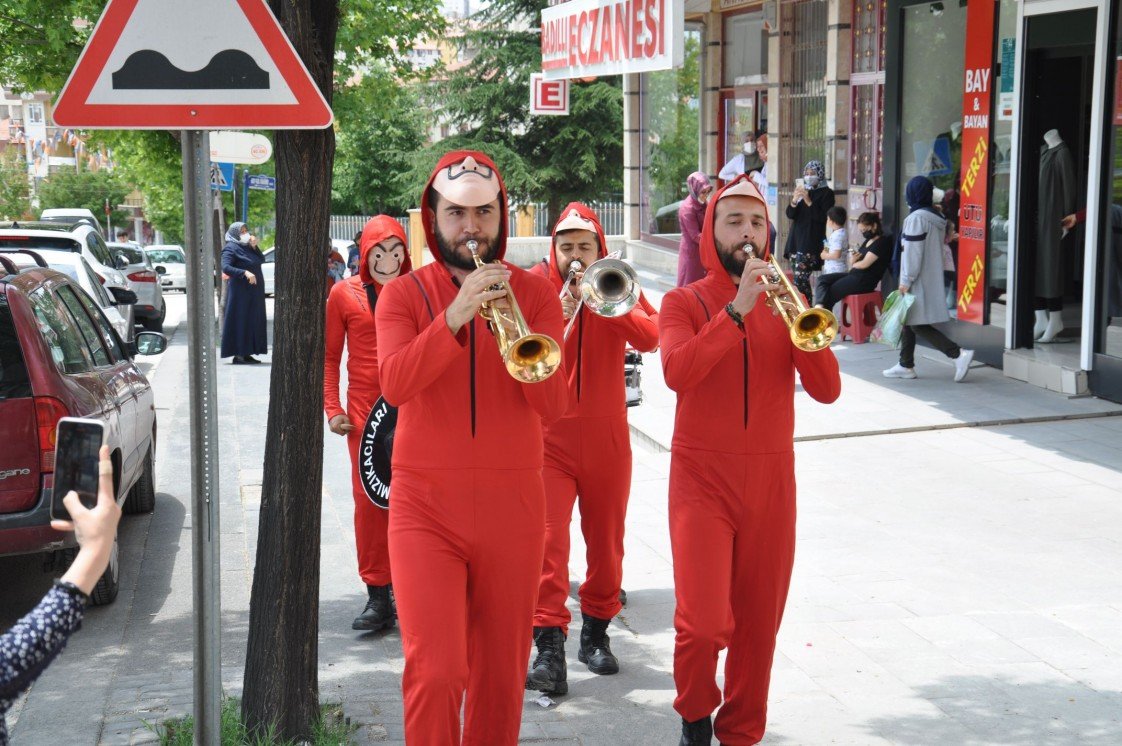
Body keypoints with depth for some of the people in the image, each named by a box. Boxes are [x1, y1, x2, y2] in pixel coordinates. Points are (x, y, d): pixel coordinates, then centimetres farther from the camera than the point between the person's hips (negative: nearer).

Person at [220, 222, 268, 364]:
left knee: (253, 321, 8)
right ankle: (238, 354, -5)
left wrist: (254, 247, -4)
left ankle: (246, 353, 13)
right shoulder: (230, 248, -8)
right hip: (240, 292, -8)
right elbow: (226, 267, -21)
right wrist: (245, 272, -31)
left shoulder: (247, 246, 16)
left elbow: (261, 260, 10)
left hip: (254, 292, 8)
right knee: (240, 321, -7)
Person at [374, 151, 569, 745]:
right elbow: (393, 384, -16)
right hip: (427, 509, -1)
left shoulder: (534, 293, 4)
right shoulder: (404, 294, 3)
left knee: (501, 674, 9)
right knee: (434, 669, -14)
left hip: (512, 510, 1)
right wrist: (454, 318, -28)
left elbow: (554, 406, -9)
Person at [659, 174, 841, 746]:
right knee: (703, 624, -13)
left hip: (771, 483, 3)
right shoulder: (683, 303, 0)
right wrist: (737, 309, -26)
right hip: (702, 479, -3)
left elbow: (826, 389, -4)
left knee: (758, 624, 8)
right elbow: (677, 372, -21)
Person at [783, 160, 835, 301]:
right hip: (796, 240, 7)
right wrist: (794, 200, -9)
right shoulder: (802, 190, 17)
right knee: (797, 277, 4)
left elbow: (823, 217, -11)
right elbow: (790, 215, 10)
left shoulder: (826, 193, -1)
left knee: (800, 278, -17)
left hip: (812, 243, -7)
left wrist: (809, 202, -17)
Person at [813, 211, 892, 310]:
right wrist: (855, 260, -5)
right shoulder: (867, 241, 18)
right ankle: (819, 307, -27)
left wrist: (853, 265, 3)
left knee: (830, 292, -12)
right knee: (822, 279, -6)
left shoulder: (882, 242, -11)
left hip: (865, 280, -10)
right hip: (855, 275, 10)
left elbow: (864, 264, -17)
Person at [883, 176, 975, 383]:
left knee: (917, 325, -7)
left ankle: (958, 354, -14)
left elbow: (913, 252, -20)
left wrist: (906, 281, -16)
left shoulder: (916, 218, -17)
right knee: (908, 322, 15)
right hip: (932, 278, 10)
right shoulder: (937, 218, 11)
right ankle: (906, 365, 19)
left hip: (918, 281, -10)